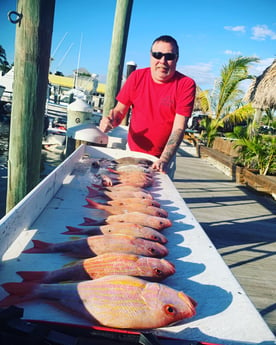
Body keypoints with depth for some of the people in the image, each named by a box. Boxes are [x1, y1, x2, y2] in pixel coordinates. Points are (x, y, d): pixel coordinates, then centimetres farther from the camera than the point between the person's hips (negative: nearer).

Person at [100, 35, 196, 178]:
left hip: (163, 157, -2)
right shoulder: (137, 77, -4)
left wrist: (164, 160, -30)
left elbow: (179, 128, -19)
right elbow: (120, 111, 3)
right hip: (132, 152, 3)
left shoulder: (186, 84, -13)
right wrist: (110, 120, -20)